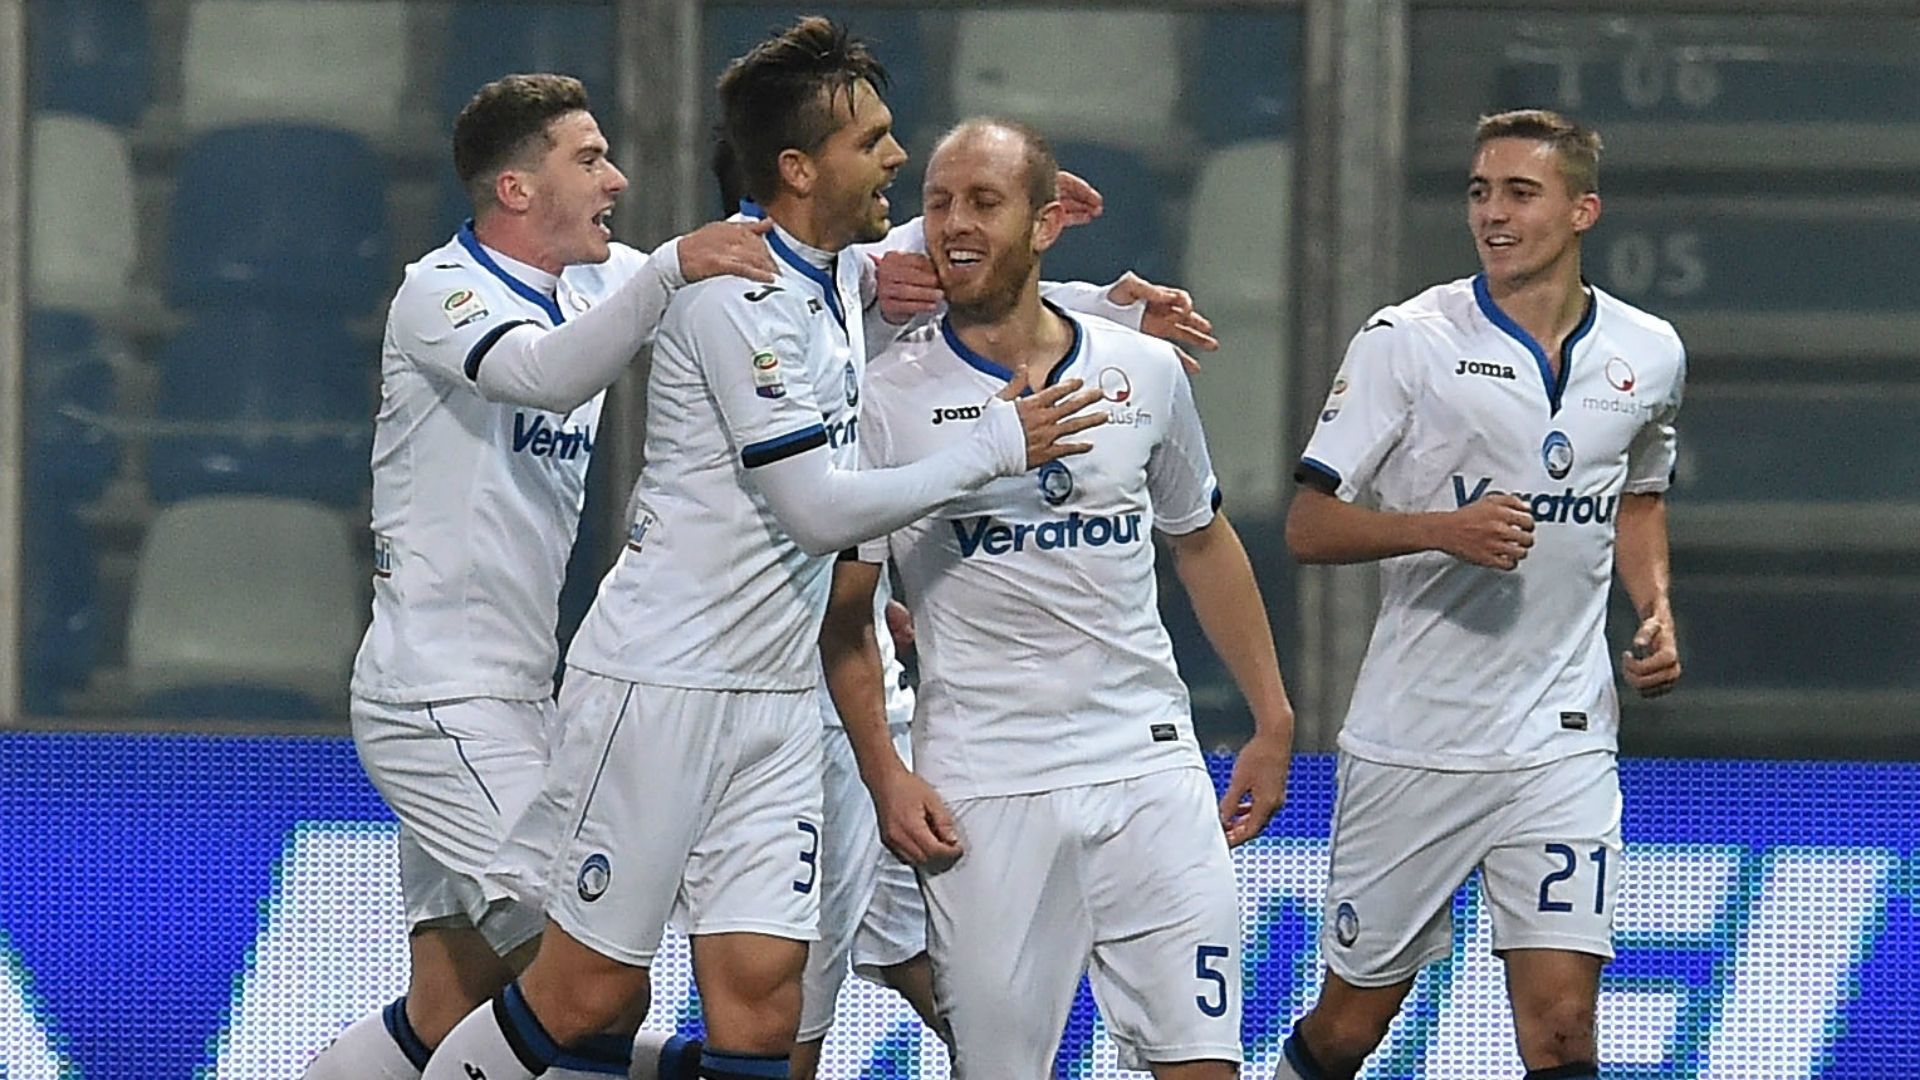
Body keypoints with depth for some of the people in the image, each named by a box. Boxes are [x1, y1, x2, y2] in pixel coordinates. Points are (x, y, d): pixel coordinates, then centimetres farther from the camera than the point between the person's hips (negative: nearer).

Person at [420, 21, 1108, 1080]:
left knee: (760, 994, -2)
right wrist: (996, 446, -13)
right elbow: (822, 510, -19)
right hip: (659, 684, -8)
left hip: (775, 697, 8)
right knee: (588, 991, -3)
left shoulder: (838, 275, 9)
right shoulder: (736, 298, -17)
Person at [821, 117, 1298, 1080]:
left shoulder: (1146, 373, 7)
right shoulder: (889, 401, -1)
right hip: (982, 796, -2)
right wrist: (883, 773, -7)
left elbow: (1202, 544, 21)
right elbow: (844, 611, 3)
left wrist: (1272, 719, 20)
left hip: (1150, 765, 2)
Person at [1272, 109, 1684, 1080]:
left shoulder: (1647, 354, 5)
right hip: (1412, 737, -2)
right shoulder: (1408, 342, -7)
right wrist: (1443, 529, -23)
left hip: (1563, 740, 2)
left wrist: (1657, 609, 7)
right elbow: (1308, 526, -7)